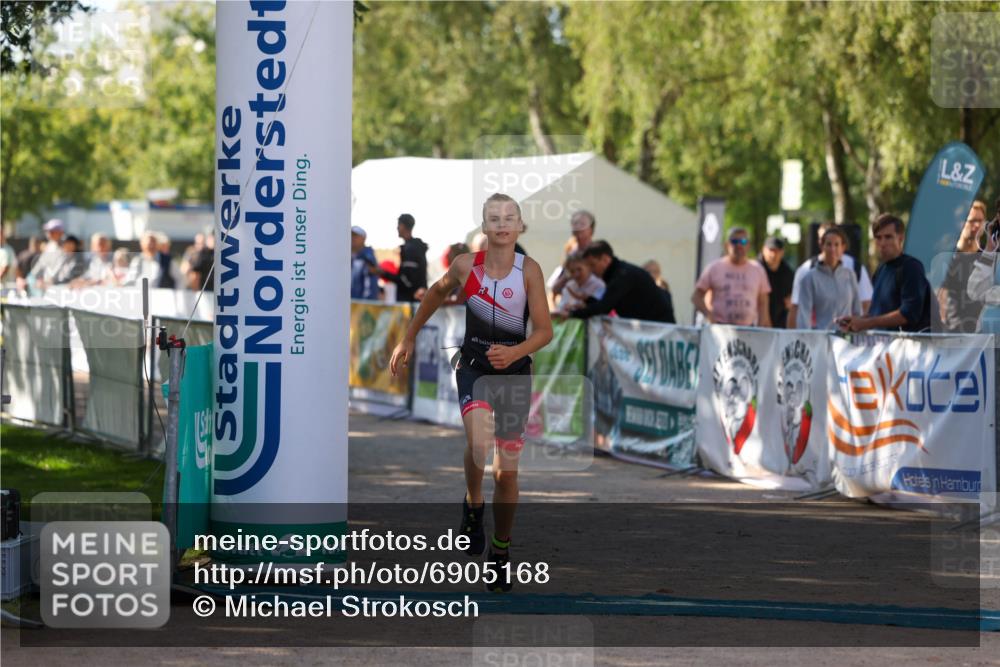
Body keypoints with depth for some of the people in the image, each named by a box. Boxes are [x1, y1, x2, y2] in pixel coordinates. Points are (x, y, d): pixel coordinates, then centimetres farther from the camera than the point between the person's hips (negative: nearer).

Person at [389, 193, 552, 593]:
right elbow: (437, 293, 12)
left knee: (506, 470, 6)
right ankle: (473, 505, -2)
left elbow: (544, 330, -13)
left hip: (515, 371, 0)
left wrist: (514, 353, -32)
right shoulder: (466, 266, -9)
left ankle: (501, 551, 23)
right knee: (479, 440, -29)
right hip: (473, 366, 0)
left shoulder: (529, 270, -13)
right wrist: (408, 339, 17)